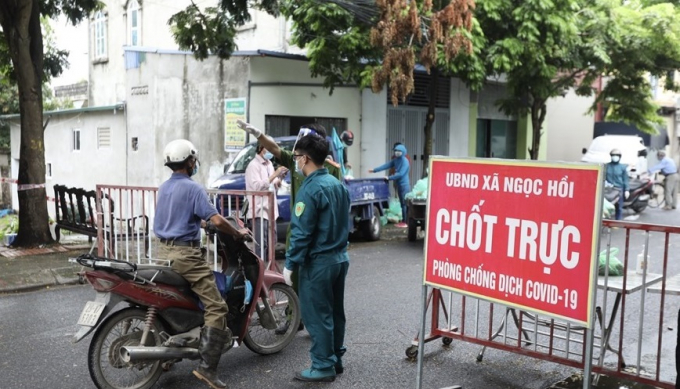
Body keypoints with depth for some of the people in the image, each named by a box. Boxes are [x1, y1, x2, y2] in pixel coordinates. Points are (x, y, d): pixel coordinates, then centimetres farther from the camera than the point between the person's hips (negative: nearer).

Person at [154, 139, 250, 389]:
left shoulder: (164, 188, 14)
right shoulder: (192, 188, -13)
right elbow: (216, 220, -19)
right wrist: (238, 234, -4)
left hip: (164, 249, 10)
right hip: (186, 252, -9)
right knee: (216, 306, -10)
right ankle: (207, 367, -16)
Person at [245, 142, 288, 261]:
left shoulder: (269, 164, 17)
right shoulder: (253, 165, -9)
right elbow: (257, 186, -20)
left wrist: (280, 177, 1)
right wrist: (274, 174, -21)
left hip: (271, 211, 9)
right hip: (259, 211, -9)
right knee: (261, 246, -9)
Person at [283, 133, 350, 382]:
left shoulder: (310, 189, -18)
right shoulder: (338, 184, 8)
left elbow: (301, 232, -19)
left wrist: (290, 264, -13)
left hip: (318, 262, -9)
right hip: (340, 258, 9)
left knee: (317, 315, 2)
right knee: (335, 312, 17)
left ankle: (323, 367, 10)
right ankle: (335, 359, 27)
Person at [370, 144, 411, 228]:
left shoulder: (405, 161, -14)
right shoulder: (395, 160, 11)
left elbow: (401, 174, -21)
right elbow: (386, 165, 9)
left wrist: (389, 178, -19)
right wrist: (374, 170, 3)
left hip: (404, 185, -8)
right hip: (399, 185, 8)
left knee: (404, 204, -7)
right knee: (402, 203, 11)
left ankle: (406, 222, -4)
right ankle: (403, 221, 15)